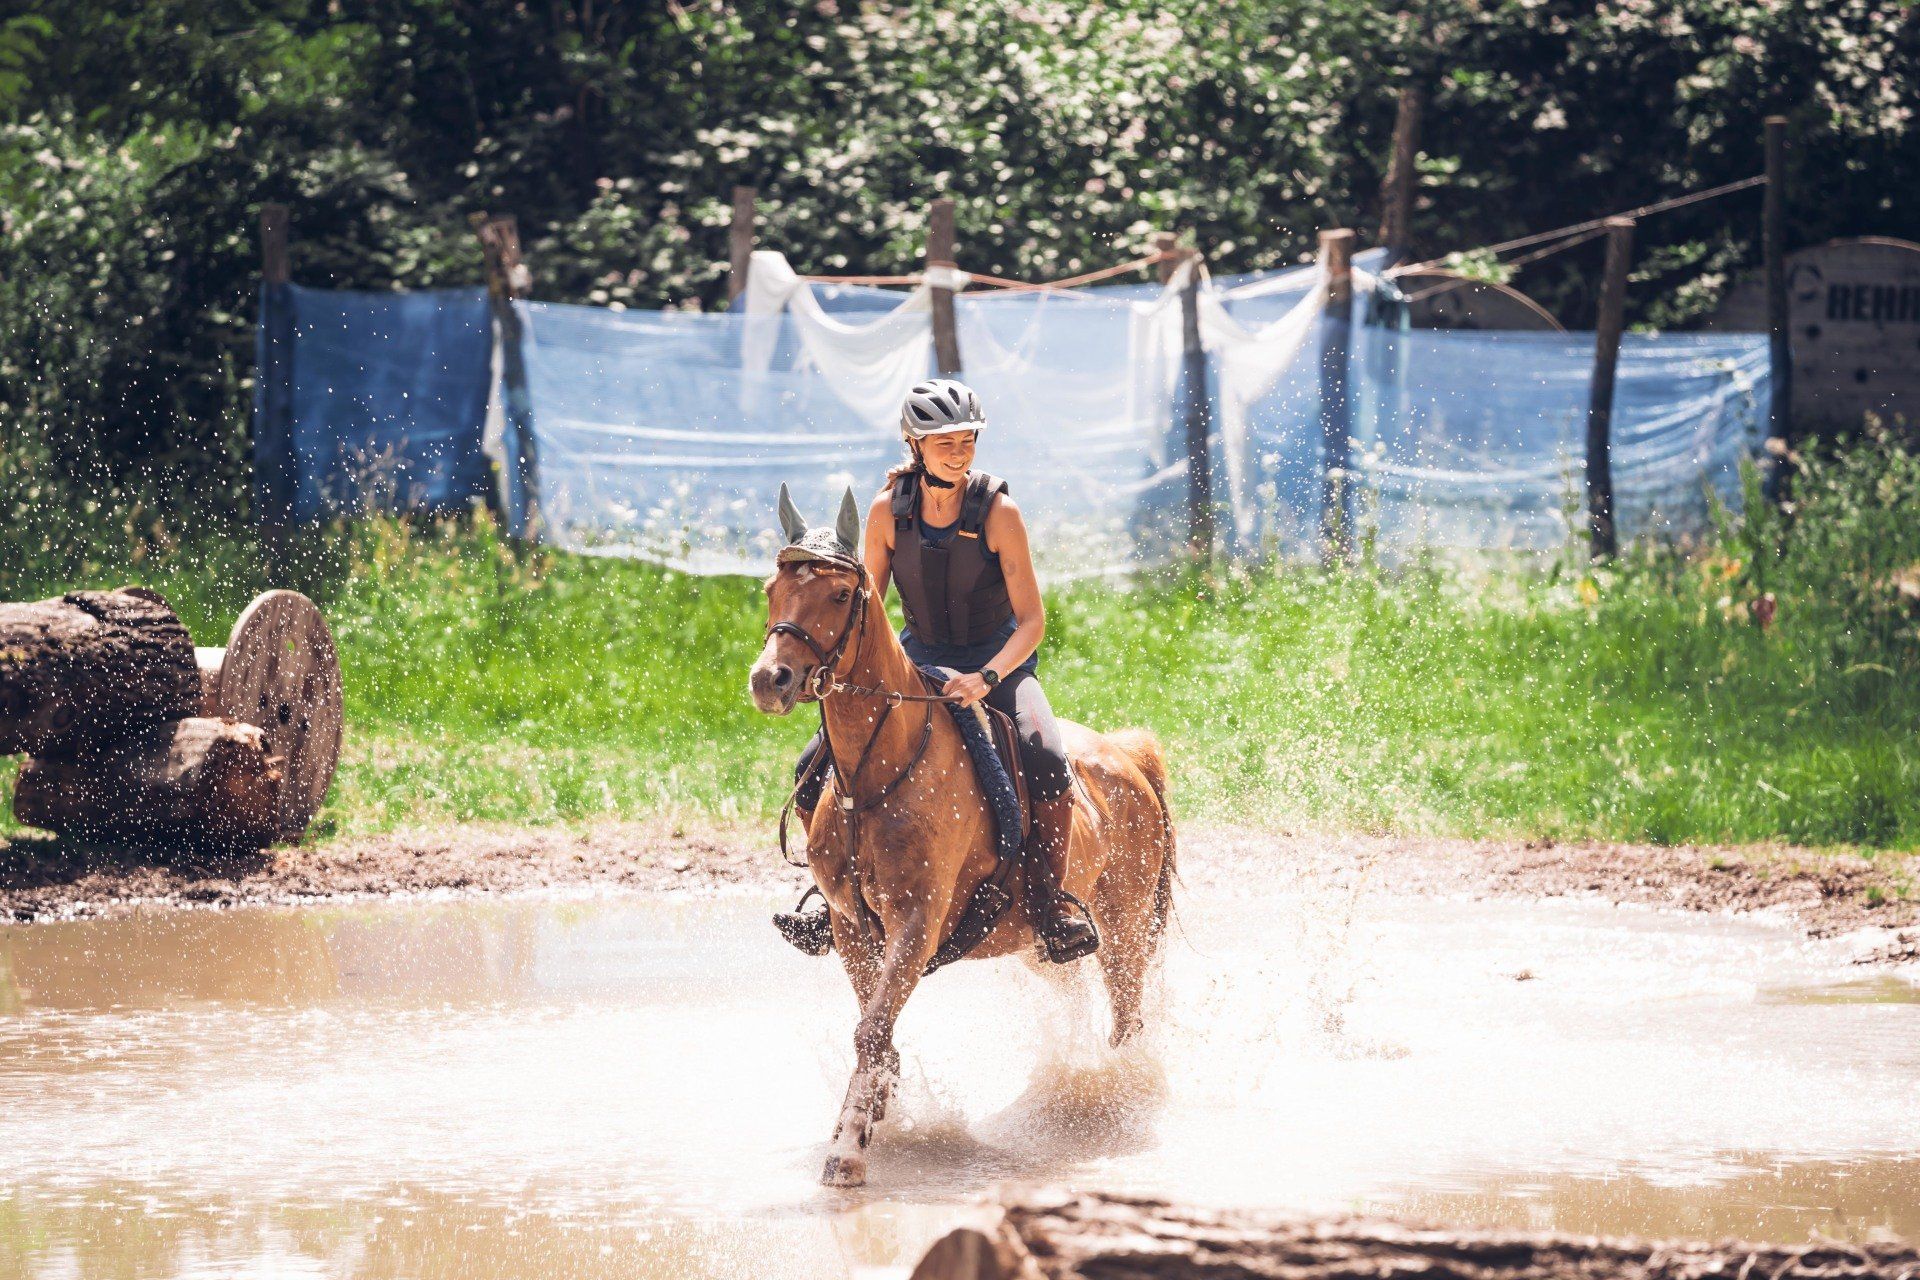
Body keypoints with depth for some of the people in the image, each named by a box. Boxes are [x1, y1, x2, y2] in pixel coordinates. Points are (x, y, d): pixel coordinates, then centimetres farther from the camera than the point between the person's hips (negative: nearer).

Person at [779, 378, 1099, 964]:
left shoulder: (997, 511, -16)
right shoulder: (889, 511, -7)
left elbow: (1032, 621, -16)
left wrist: (985, 679, -32)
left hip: (1000, 660, -3)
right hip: (917, 663, 3)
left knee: (1045, 757, -34)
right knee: (814, 771, -10)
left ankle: (1052, 898, -17)